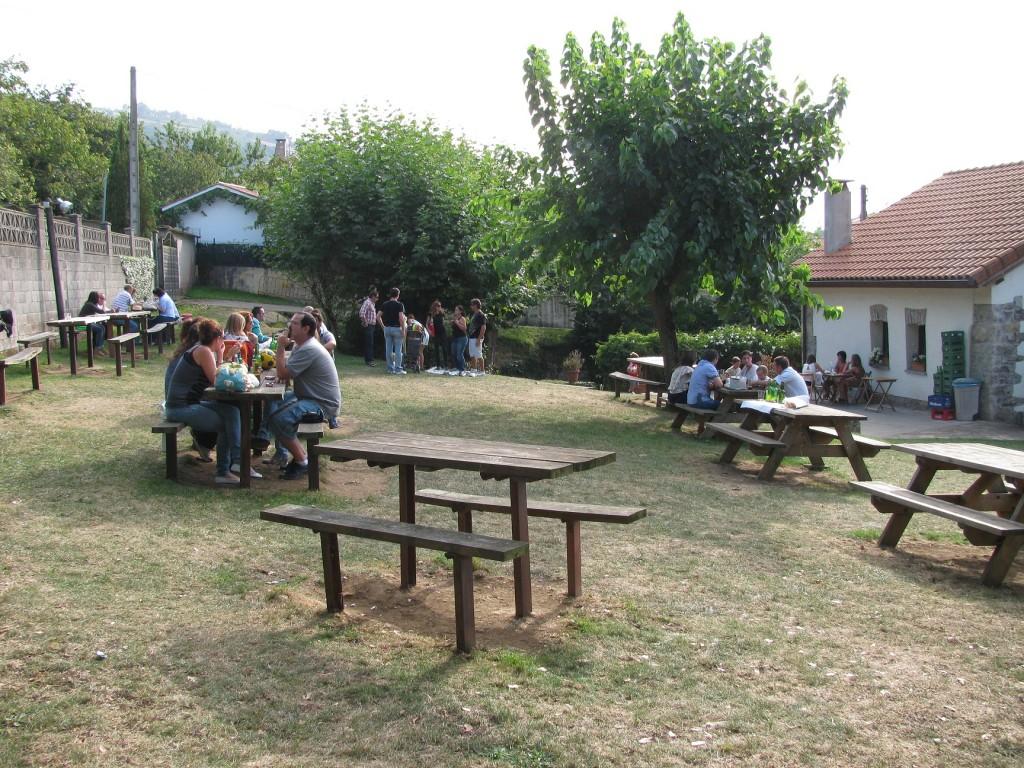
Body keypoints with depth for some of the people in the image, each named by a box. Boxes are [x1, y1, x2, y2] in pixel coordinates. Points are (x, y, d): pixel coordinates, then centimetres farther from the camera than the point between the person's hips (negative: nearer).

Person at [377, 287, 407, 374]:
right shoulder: (399, 305, -8)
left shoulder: (385, 304, 5)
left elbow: (378, 316, 3)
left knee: (388, 349, 8)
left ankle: (390, 368, 13)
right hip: (396, 328, -4)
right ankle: (398, 369, 0)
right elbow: (401, 318, -17)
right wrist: (403, 330, -11)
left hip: (387, 328, 4)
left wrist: (383, 326, 11)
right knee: (398, 349, 1)